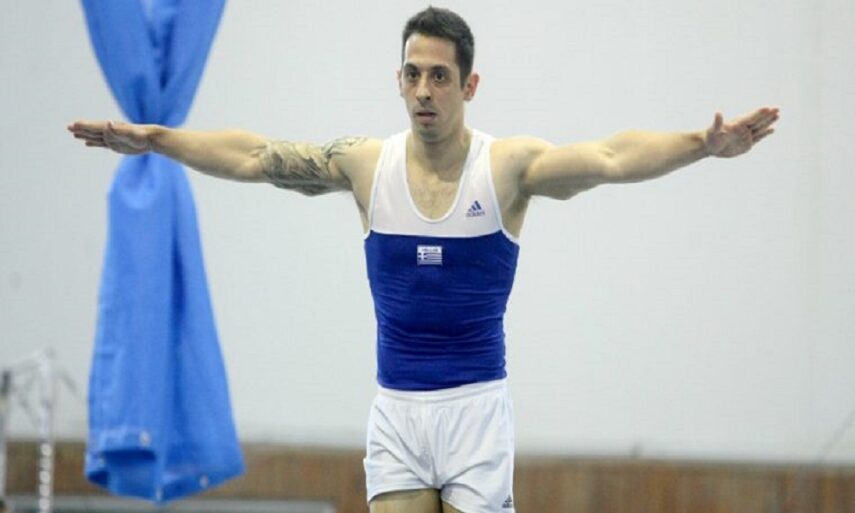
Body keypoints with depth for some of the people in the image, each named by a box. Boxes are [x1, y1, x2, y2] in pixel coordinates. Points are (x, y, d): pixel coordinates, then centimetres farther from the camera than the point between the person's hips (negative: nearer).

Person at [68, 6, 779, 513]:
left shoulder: (509, 166, -7)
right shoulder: (367, 165, 2)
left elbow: (609, 159, -21)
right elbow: (251, 157, 1)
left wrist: (702, 146, -36)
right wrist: (154, 140, -6)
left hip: (475, 403, -3)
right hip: (396, 405, 3)